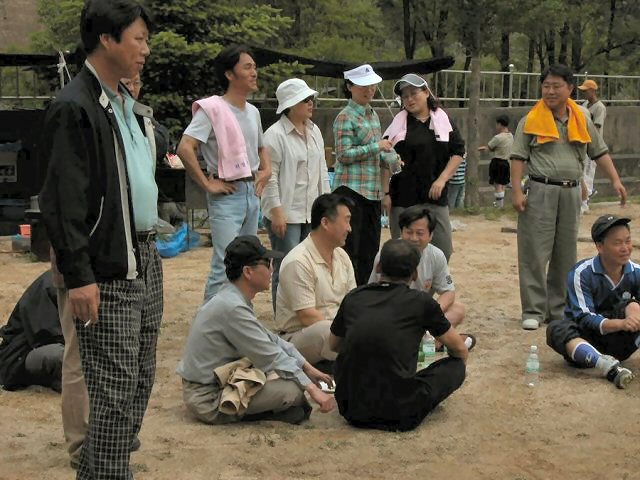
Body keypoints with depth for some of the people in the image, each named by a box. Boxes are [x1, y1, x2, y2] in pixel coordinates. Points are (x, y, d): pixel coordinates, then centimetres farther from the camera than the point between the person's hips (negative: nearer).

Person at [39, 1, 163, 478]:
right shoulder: (75, 109, -13)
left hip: (145, 260, 9)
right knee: (115, 391, -5)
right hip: (107, 273, -9)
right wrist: (78, 276, -20)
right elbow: (63, 201, -17)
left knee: (139, 381, 13)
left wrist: (150, 248, 17)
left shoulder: (131, 107, 14)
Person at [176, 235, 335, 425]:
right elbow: (272, 358, -21)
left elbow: (270, 339, 14)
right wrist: (312, 389, -17)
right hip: (208, 398, -10)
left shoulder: (233, 299, 7)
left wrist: (307, 367, 11)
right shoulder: (233, 308, -23)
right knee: (293, 389, -21)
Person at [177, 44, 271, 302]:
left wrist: (266, 170, 14)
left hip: (252, 193, 8)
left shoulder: (253, 112, 14)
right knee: (225, 266, -14)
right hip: (227, 194, -8)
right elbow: (185, 148, -21)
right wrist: (207, 184, -17)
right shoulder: (212, 109, -11)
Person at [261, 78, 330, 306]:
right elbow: (269, 177, -12)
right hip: (286, 214, -7)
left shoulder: (314, 131, 13)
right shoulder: (275, 134, -10)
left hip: (311, 212, 7)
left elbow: (322, 171, 19)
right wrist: (276, 212, -16)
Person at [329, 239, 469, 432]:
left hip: (351, 410, 4)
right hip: (400, 413, -3)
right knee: (456, 365, 15)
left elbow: (334, 345, 26)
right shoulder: (421, 302, -1)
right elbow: (460, 350, 14)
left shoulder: (353, 298, 8)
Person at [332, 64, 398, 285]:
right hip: (351, 189, -8)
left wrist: (390, 157, 8)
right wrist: (376, 146, -15)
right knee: (350, 248, -7)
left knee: (370, 249, 10)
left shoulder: (373, 115, 17)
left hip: (373, 191, 8)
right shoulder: (345, 117, -7)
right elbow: (344, 155, -14)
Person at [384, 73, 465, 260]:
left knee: (443, 250, 2)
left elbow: (458, 152, 8)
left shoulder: (442, 120, 8)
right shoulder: (398, 124, 4)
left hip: (435, 196, 2)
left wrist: (442, 179, -5)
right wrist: (386, 193, -5)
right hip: (404, 198, -2)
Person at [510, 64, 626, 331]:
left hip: (571, 191, 4)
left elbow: (600, 152, 15)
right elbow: (518, 157, -3)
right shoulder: (531, 121, -1)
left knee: (565, 254, 10)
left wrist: (615, 180, 6)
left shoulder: (581, 121, 9)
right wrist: (517, 191, -11)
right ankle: (533, 311, 1)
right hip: (540, 191, -4)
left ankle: (558, 309, 20)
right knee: (535, 253, -5)